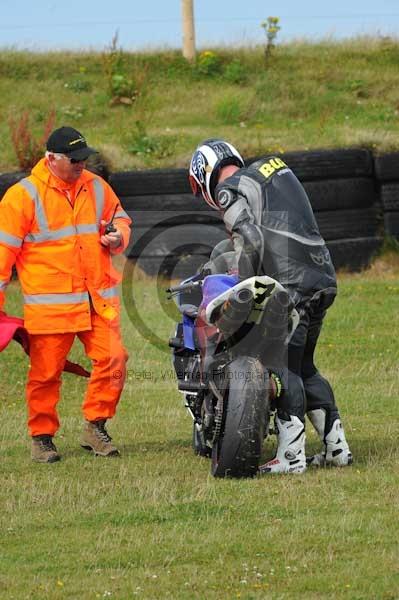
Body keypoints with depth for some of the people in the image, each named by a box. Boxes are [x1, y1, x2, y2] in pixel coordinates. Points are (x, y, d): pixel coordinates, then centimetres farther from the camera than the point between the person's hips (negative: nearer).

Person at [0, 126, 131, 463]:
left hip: (99, 300, 4)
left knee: (113, 359, -6)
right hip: (49, 303, -4)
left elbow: (119, 218, 28)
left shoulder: (97, 188, 11)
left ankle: (96, 428, 7)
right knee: (46, 372, 0)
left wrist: (118, 236, 3)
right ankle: (42, 437, 14)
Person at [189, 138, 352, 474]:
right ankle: (336, 446, 15)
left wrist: (245, 285, -4)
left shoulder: (229, 191, -2)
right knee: (304, 367, 17)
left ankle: (291, 455, -14)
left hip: (290, 283, -8)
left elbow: (250, 239, -16)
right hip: (323, 277, 8)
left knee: (285, 368, -8)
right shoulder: (274, 167, 24)